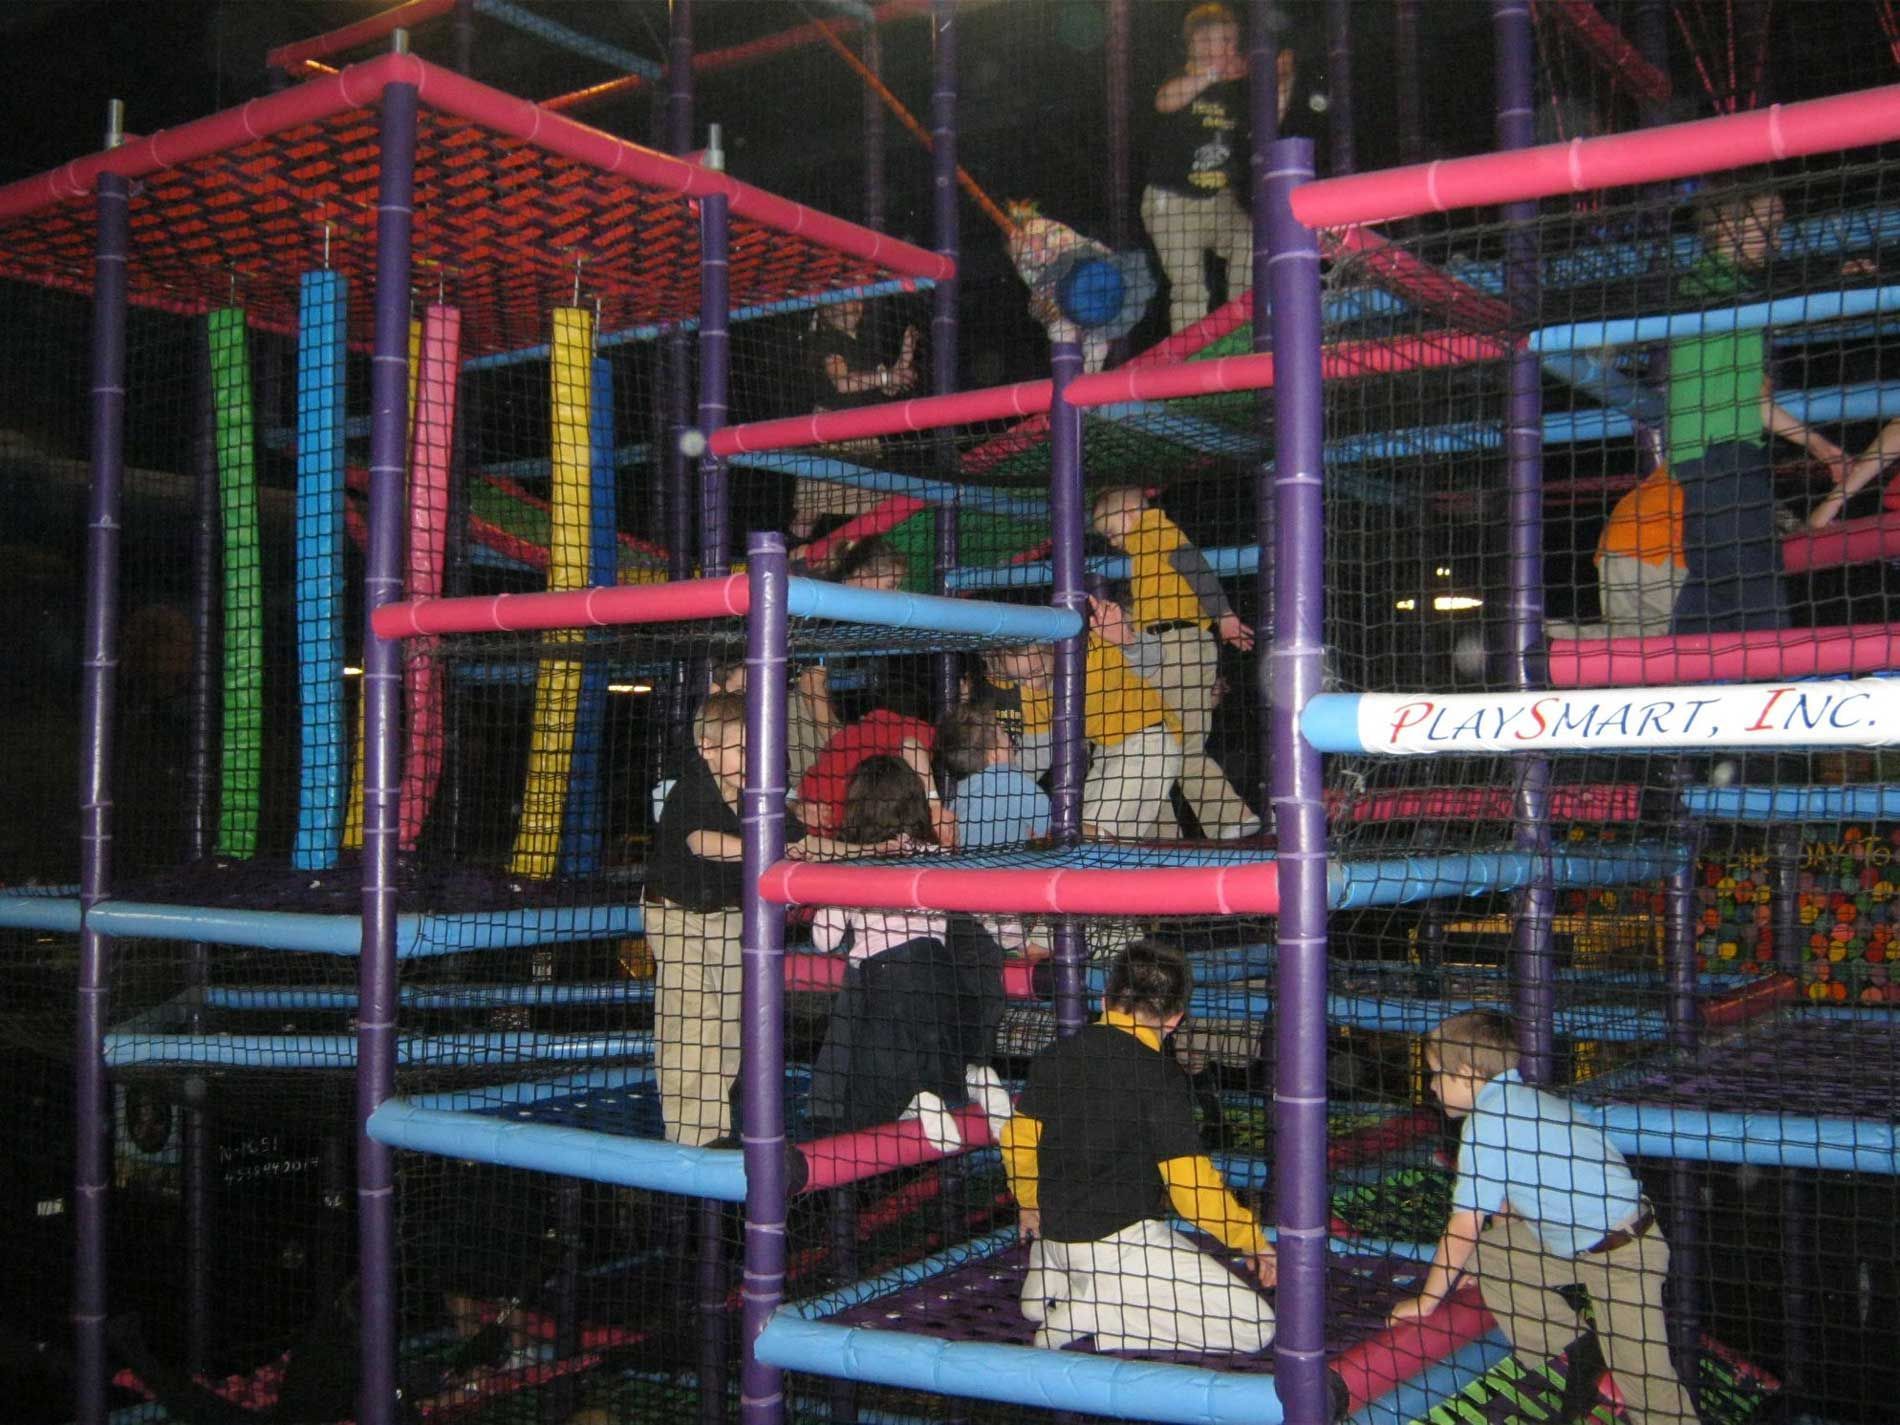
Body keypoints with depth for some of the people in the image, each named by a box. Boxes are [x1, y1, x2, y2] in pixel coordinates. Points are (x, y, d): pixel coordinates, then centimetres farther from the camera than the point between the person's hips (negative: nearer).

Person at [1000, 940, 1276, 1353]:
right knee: (1254, 1326, -8)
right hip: (1121, 1240, -8)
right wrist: (1250, 1239, -3)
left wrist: (1029, 1202, 31)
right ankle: (1100, 1309, -12)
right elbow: (1191, 1182, -17)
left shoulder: (1054, 1056, 3)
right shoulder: (1161, 1076, -16)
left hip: (1056, 1232, 8)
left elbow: (1019, 1138, 12)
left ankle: (1050, 1279, 11)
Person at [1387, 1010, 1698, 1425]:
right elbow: (1507, 1199, 18)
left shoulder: (1487, 1120, -19)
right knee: (1485, 1254, 6)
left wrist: (1427, 1300, -6)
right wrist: (1476, 1262, 25)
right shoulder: (1521, 1099, 7)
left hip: (1623, 1253, -10)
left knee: (1643, 1380, -7)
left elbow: (1464, 1227, -16)